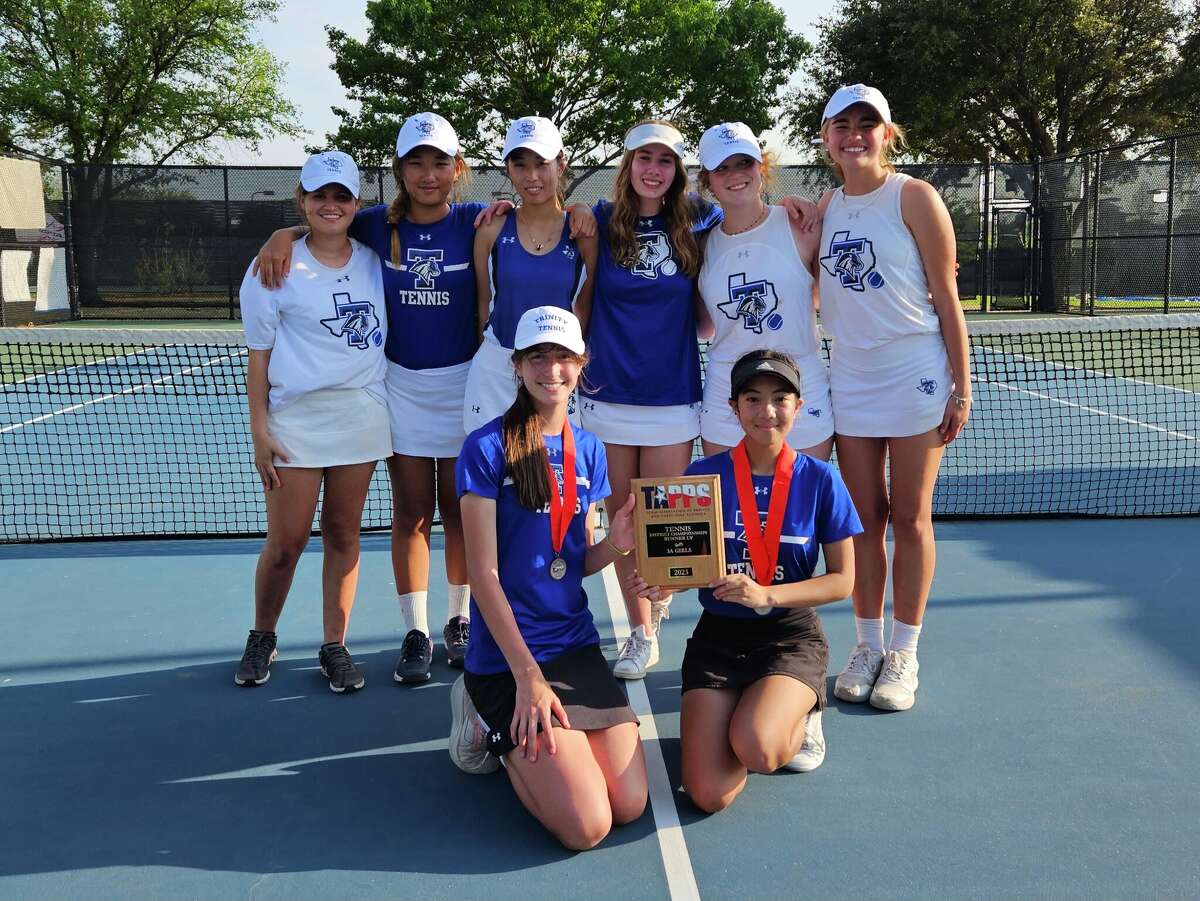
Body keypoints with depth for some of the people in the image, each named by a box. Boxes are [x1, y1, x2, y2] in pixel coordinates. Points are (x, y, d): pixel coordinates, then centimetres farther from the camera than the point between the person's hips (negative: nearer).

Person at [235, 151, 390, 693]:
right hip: (296, 418, -3)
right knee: (285, 543, 1)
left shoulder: (374, 261, 9)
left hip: (362, 416, 3)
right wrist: (259, 431, -6)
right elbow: (258, 355, -2)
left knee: (344, 535, 7)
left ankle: (334, 648, 18)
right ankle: (261, 639, 24)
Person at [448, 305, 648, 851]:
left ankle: (515, 728, 18)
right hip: (507, 655, -6)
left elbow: (575, 564, 12)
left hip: (577, 646, 6)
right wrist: (528, 675, -17)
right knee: (586, 827, -13)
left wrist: (615, 544, -11)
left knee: (631, 805, -4)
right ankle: (493, 727, 12)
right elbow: (483, 573, -13)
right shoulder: (487, 448, -11)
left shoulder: (589, 450, 8)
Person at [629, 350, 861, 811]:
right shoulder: (703, 475, -3)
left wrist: (765, 595, -19)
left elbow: (842, 580, -3)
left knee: (755, 748, -31)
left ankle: (799, 716, 7)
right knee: (708, 795, -14)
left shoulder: (820, 480, -5)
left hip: (791, 637, -1)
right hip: (718, 637, 1)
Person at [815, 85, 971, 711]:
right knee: (864, 518, 8)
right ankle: (867, 646, 19)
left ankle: (904, 654, 13)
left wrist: (961, 385, -8)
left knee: (909, 518, 3)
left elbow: (946, 297, -5)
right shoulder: (824, 208, 9)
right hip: (849, 378, 4)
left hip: (915, 377, -4)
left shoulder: (914, 198, -5)